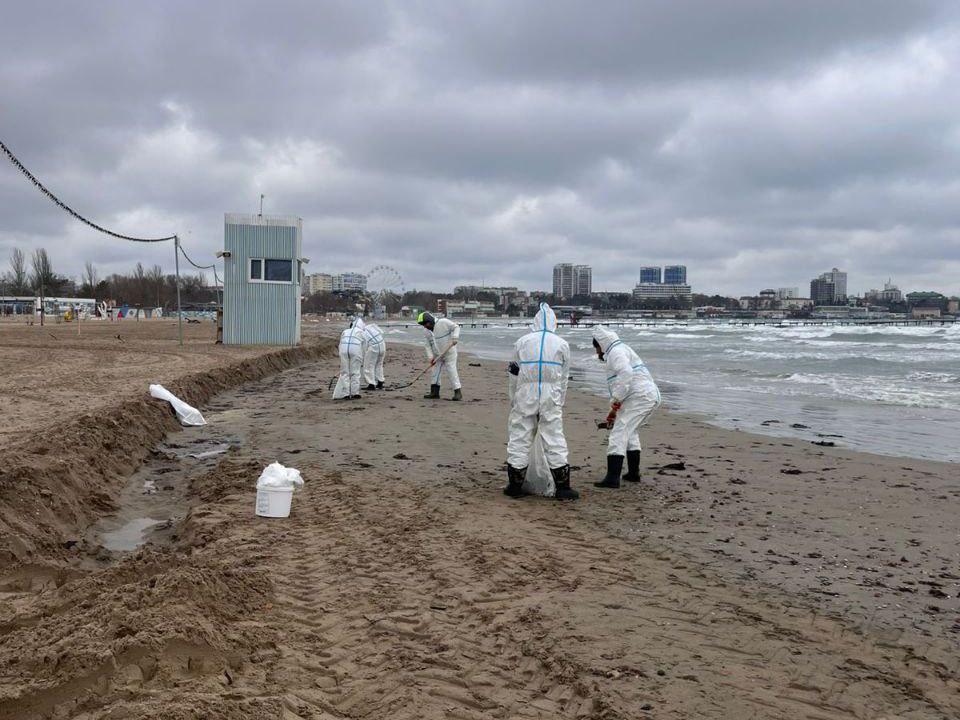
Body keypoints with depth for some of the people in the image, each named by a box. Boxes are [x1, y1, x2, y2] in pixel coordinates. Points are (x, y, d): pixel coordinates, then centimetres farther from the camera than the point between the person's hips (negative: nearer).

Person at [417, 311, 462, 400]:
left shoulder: (443, 322, -13)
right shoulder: (427, 331, 7)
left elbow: (456, 327, -9)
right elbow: (428, 345, 8)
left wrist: (455, 338, -24)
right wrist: (430, 357, -4)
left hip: (449, 353, -7)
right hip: (437, 356, 7)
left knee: (451, 372, -9)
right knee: (435, 374, 5)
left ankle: (458, 392, -3)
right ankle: (434, 392, 12)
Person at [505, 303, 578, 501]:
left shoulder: (522, 342, 5)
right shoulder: (562, 344, 5)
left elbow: (514, 376, 9)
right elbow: (564, 378, 9)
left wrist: (513, 403, 18)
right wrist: (559, 405, 18)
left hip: (525, 397, 0)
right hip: (551, 398, 0)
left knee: (519, 439, 6)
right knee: (554, 438, 4)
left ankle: (515, 486, 11)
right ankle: (562, 487, 5)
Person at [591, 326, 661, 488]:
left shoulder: (616, 352, -6)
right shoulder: (623, 350, 28)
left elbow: (626, 375, -24)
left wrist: (616, 401, -19)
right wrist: (615, 411, 32)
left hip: (639, 397, -11)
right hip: (651, 396, 11)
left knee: (619, 434, -11)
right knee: (630, 433, 24)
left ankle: (612, 478, -17)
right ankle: (633, 473, 30)